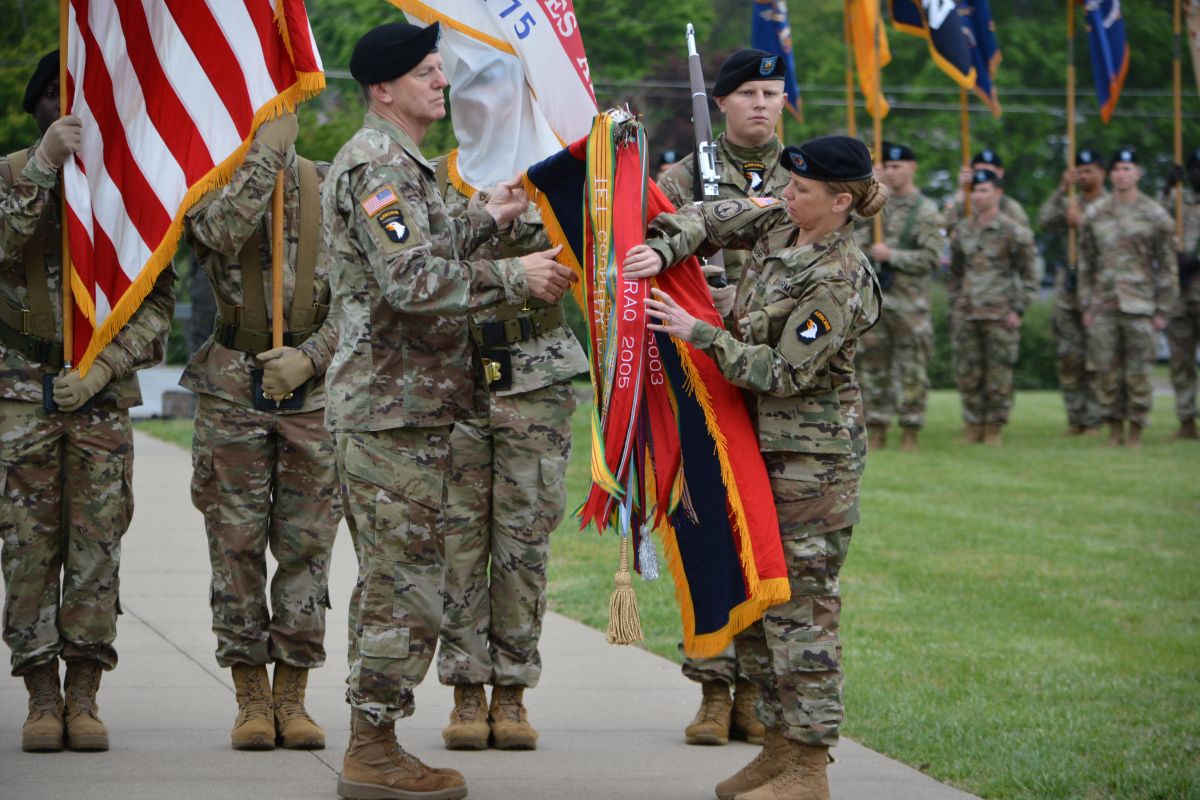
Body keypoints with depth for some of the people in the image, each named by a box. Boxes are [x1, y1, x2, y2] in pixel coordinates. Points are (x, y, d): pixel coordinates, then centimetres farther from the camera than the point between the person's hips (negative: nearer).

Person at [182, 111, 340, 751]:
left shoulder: (326, 185, 5)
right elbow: (223, 231, -24)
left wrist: (310, 357, -12)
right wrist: (266, 149, -19)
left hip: (312, 385, 1)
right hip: (233, 383, -1)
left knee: (306, 543, 2)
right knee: (237, 542, 1)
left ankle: (292, 697, 9)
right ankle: (251, 699, 9)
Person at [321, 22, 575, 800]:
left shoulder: (400, 164, 18)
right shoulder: (377, 165, -16)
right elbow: (412, 283, -25)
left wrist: (486, 219, 20)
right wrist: (516, 277, -19)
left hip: (403, 401, 11)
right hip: (395, 407, -11)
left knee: (390, 580, 14)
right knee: (407, 584, -7)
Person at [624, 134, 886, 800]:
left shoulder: (837, 283, -21)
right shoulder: (781, 225, 4)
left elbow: (784, 372, -21)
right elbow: (715, 219, 12)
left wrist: (698, 334, -20)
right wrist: (663, 249, -8)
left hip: (812, 455, -9)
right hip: (765, 442, 9)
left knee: (798, 601, -7)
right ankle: (781, 744, 21)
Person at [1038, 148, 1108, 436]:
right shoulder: (1071, 204, 14)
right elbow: (1045, 220, -1)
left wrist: (1081, 223, -16)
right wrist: (1061, 190, -6)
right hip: (1068, 285, 5)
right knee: (1068, 357, 3)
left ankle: (1093, 420, -2)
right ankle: (1076, 419, 9)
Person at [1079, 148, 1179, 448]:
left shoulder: (1155, 216, 1)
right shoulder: (1095, 215, 8)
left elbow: (1168, 266, 3)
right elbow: (1086, 264, 13)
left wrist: (1163, 310, -2)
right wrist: (1086, 306, 8)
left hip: (1139, 307, -3)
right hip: (1103, 307, 3)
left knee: (1138, 371, -2)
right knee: (1106, 369, 2)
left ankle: (1136, 432, 6)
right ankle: (1114, 431, 12)